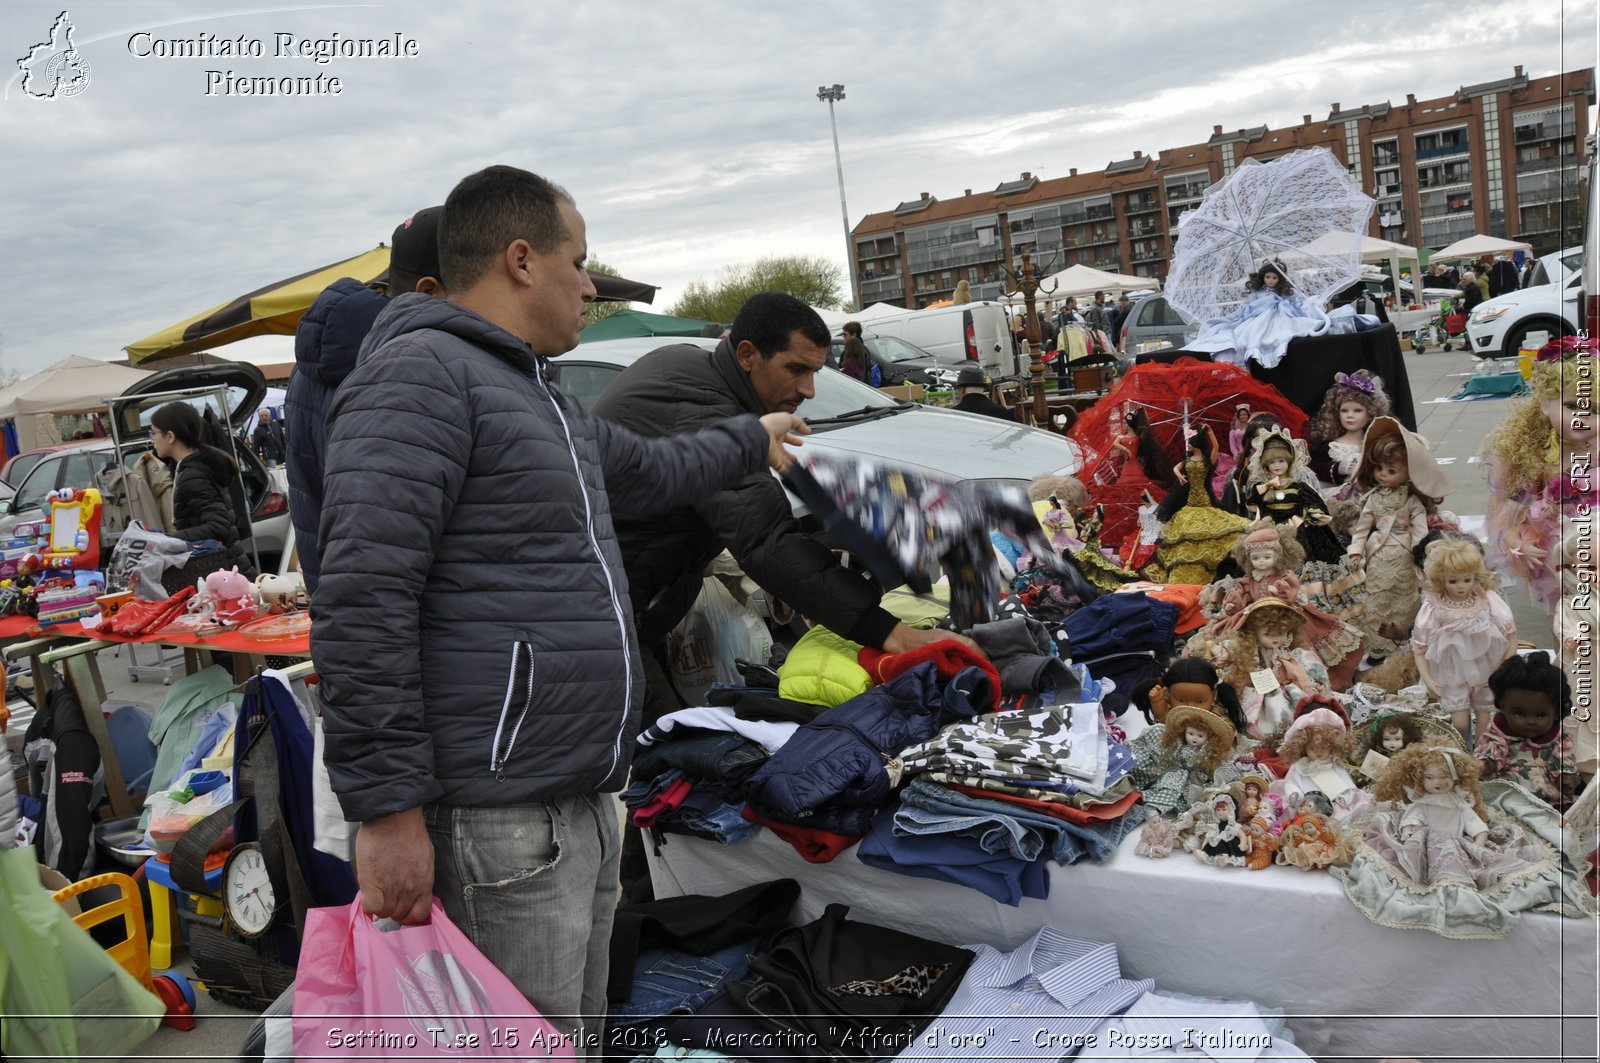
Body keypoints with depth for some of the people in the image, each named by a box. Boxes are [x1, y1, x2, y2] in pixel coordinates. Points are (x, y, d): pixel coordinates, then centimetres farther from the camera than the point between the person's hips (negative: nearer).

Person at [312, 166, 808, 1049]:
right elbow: (362, 607, -21)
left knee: (576, 1034, 19)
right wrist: (388, 809, -23)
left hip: (585, 807, 10)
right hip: (501, 831, -10)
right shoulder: (418, 377, -13)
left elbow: (649, 470, 39)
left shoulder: (542, 399, 20)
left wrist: (753, 442, 51)